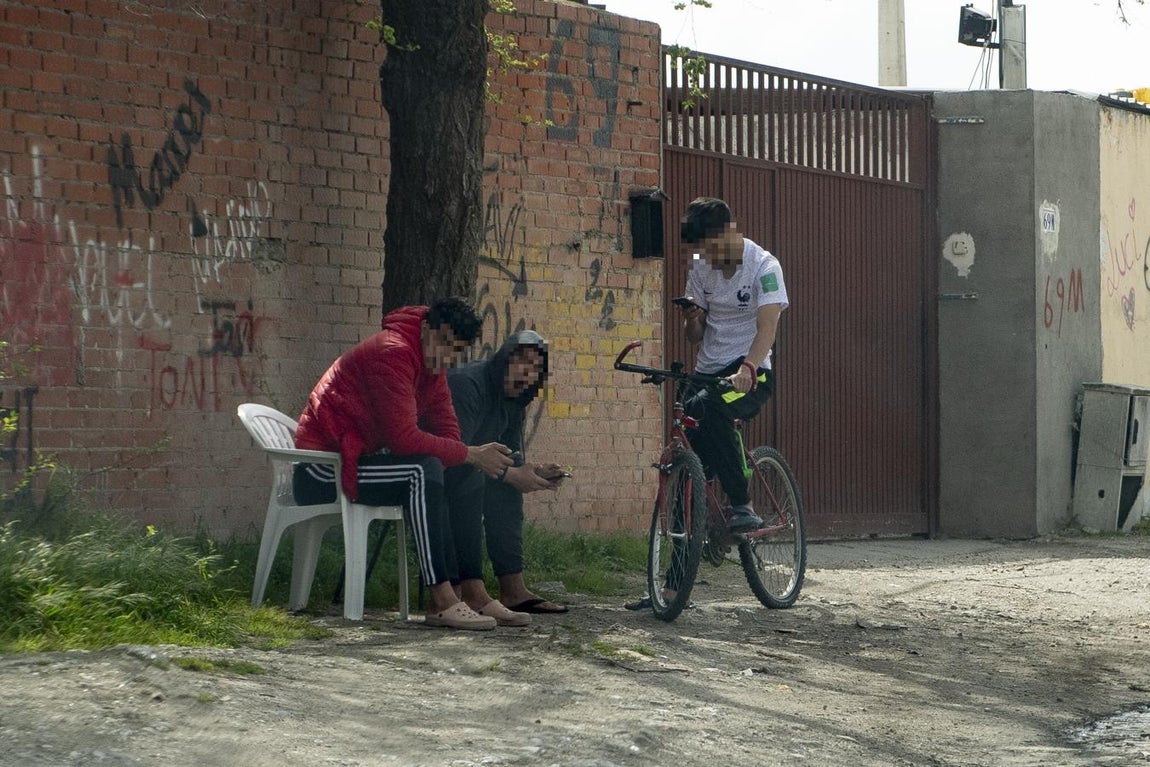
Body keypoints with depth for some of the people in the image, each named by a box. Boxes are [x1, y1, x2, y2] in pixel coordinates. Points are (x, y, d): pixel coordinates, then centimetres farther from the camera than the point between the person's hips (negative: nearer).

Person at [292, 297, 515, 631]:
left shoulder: (431, 363, 11)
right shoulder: (392, 353, -20)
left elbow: (446, 428, 6)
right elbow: (404, 437, -27)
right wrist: (471, 455, -22)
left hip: (358, 458, 10)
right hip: (325, 469, -10)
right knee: (423, 471, -29)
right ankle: (443, 601, -32)